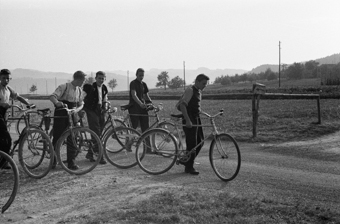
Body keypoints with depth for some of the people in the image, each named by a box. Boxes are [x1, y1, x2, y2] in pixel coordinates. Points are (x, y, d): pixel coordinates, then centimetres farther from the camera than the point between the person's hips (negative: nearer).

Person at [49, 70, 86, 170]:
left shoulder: (79, 90, 10)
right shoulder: (64, 87, -9)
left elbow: (81, 104, 14)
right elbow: (52, 96, -19)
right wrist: (57, 102, -41)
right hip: (61, 115, -5)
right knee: (57, 137, 1)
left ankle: (71, 162, 5)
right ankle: (53, 160, 17)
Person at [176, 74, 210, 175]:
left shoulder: (199, 92, 15)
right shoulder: (190, 90, -13)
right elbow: (182, 106, -22)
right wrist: (188, 120, -27)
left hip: (197, 119, 9)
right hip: (189, 120, -9)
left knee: (200, 142, 10)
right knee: (192, 144, -6)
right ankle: (189, 167, 5)